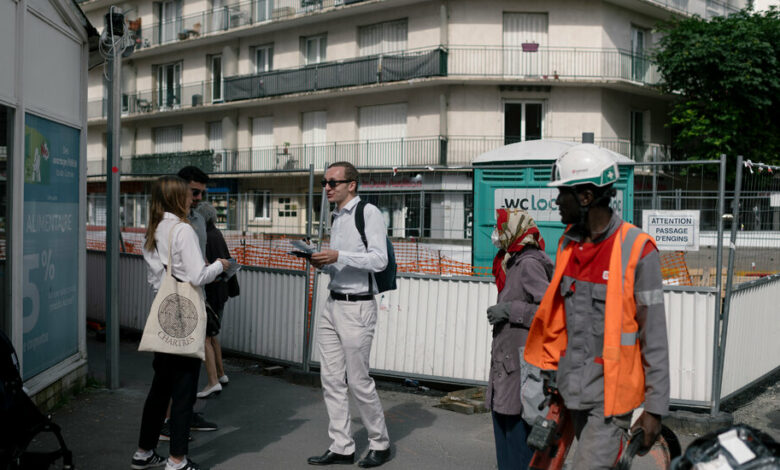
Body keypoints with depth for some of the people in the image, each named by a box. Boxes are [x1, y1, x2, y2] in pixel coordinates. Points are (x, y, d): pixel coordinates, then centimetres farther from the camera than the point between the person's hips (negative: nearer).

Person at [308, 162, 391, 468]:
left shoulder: (368, 213, -9)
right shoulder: (336, 218, 16)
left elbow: (379, 260, -19)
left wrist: (338, 256, -24)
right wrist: (323, 264, 3)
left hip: (357, 307, -8)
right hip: (333, 304, 8)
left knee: (358, 380, -1)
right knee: (331, 379, 8)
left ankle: (380, 444, 19)